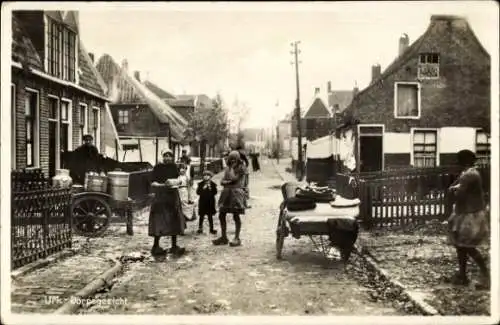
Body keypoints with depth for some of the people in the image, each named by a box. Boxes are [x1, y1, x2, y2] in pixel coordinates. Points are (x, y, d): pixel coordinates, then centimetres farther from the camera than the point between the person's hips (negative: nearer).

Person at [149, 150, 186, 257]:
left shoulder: (174, 167, 8)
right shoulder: (157, 168, -6)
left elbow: (179, 179, 13)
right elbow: (153, 183, -8)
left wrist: (175, 182, -8)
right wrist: (163, 185, -22)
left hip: (173, 196, 5)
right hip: (160, 196, -5)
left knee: (174, 221, 8)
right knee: (159, 222, -5)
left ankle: (174, 246, 18)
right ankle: (156, 247, 6)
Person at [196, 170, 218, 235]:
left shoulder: (213, 184, 2)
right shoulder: (201, 184, 2)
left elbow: (215, 192, -4)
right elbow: (198, 192, -4)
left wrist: (210, 189, -18)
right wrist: (203, 189, -16)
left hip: (210, 202, 0)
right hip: (202, 202, 0)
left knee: (210, 216, 6)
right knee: (201, 216, 6)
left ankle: (211, 229, 15)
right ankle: (200, 228, 16)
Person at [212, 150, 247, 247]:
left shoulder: (241, 167, -4)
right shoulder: (227, 168, 16)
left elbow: (234, 178, -15)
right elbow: (222, 181, 11)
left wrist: (232, 168, -3)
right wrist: (228, 182, -9)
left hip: (236, 193, -7)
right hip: (226, 193, 7)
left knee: (236, 216, -2)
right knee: (221, 215, 7)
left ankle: (237, 238, 7)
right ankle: (223, 237, 18)